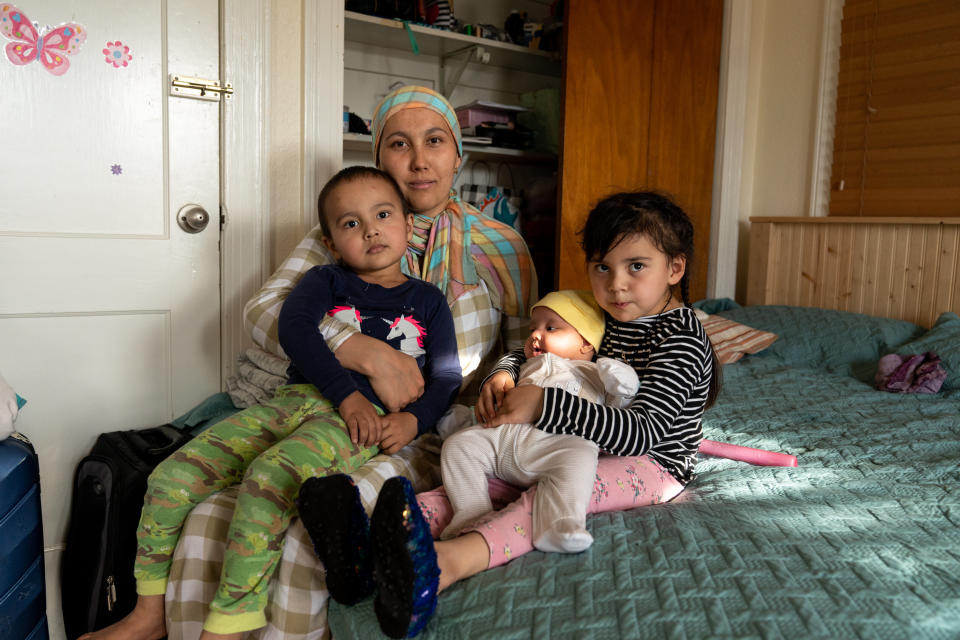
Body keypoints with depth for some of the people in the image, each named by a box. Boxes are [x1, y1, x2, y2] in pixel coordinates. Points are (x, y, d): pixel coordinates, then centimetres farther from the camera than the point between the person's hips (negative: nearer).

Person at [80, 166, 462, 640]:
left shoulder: (428, 300, 15)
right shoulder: (324, 281, 16)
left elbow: (446, 377, 10)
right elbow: (294, 327, -5)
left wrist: (414, 420, -11)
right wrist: (346, 392, -18)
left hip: (366, 421, -3)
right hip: (295, 401, 4)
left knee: (268, 478, -34)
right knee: (171, 478, -7)